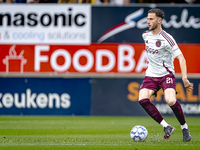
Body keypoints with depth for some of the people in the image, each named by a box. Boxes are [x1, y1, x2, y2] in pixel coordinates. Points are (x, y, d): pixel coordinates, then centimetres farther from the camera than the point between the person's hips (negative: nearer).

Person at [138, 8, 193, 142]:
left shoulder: (166, 39, -14)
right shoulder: (145, 35, 6)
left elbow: (181, 58, -17)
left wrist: (184, 78, -27)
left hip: (166, 74, -6)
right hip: (150, 75, 6)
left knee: (170, 101, -29)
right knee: (142, 99, -21)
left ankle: (184, 127, -2)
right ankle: (166, 126, -11)